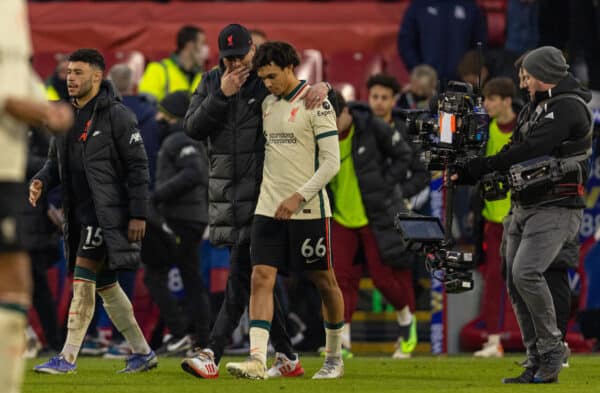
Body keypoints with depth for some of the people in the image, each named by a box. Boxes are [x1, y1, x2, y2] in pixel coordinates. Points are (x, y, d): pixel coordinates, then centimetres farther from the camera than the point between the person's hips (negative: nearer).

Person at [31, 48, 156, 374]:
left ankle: (68, 357, -13)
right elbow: (56, 161, 21)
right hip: (78, 212, 8)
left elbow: (138, 166, -10)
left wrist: (139, 214, -15)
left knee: (83, 280, -13)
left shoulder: (117, 115, -9)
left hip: (107, 212, -8)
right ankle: (142, 353, 22)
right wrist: (41, 182, -2)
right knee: (105, 285, 12)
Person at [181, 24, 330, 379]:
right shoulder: (211, 83, 11)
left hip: (259, 189, -5)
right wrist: (222, 95, -11)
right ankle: (287, 357, 13)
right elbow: (194, 128, 1)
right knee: (253, 276, 7)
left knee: (242, 272, -12)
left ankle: (212, 355, -16)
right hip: (224, 187, 5)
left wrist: (322, 87, -17)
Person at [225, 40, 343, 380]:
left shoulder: (317, 104, -8)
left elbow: (331, 161, -12)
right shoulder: (268, 104, 11)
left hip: (308, 210, -5)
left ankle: (335, 358, 22)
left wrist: (299, 197, -18)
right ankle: (257, 361, -17)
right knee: (261, 278, -9)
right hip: (269, 208, 5)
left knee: (324, 281, 7)